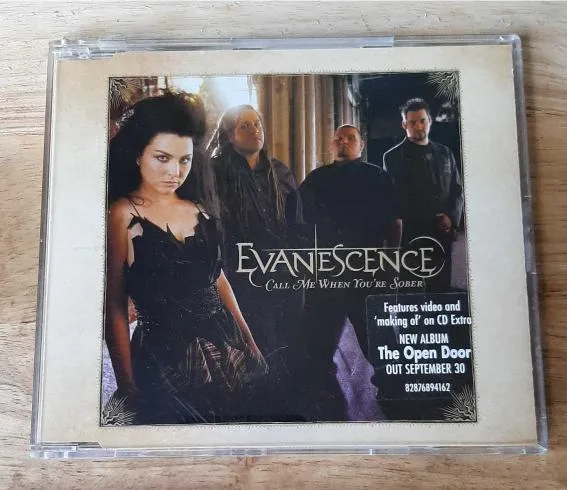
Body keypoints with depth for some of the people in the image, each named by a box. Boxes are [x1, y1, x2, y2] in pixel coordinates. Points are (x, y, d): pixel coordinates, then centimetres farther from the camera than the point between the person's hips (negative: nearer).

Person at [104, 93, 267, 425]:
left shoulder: (199, 209, 6)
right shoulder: (122, 215, -9)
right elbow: (115, 307, -10)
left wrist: (250, 343, 15)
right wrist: (127, 385, -11)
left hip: (226, 347, 6)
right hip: (165, 359, -5)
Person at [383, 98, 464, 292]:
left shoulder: (444, 153, 18)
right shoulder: (393, 157, 4)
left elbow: (457, 190, 16)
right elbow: (397, 197, -2)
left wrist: (452, 217, -3)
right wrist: (435, 221, -8)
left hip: (443, 232, 4)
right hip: (412, 234, -4)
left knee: (442, 287, 1)